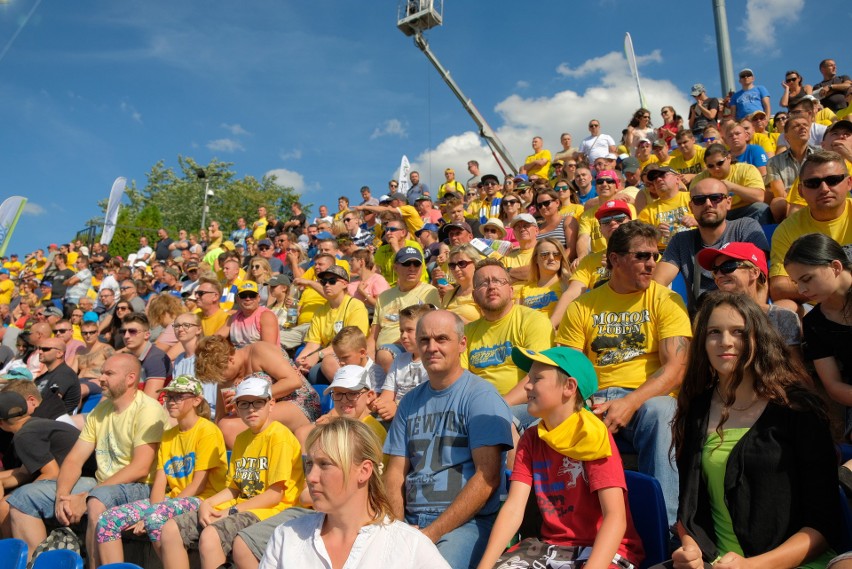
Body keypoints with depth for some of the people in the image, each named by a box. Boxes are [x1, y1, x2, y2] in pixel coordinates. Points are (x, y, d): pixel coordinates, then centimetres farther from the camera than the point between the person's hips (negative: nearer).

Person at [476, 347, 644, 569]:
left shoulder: (593, 435, -14)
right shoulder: (530, 440, 3)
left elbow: (615, 517, -21)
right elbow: (513, 509, -5)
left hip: (604, 550, -4)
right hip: (551, 546, 5)